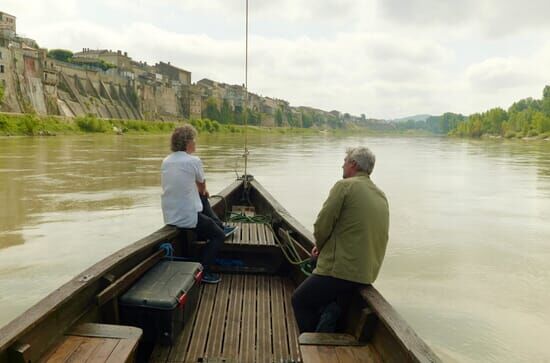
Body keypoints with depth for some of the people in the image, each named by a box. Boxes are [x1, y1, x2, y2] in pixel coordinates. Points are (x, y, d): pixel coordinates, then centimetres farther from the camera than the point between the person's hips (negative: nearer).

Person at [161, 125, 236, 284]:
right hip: (188, 218, -7)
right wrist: (203, 191, 27)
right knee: (219, 235, 13)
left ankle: (221, 226, 38)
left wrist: (200, 192, 27)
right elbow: (202, 185, 4)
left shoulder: (166, 161, 4)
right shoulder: (193, 160, -14)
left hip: (169, 217, 7)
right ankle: (202, 271, 7)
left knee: (203, 200, 30)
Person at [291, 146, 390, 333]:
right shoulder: (382, 196, 12)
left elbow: (321, 226, -13)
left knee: (299, 300, 11)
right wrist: (324, 247, 15)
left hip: (342, 271, -8)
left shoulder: (345, 186, -11)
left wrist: (320, 246, 9)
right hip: (368, 274, 8)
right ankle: (332, 310, 7)